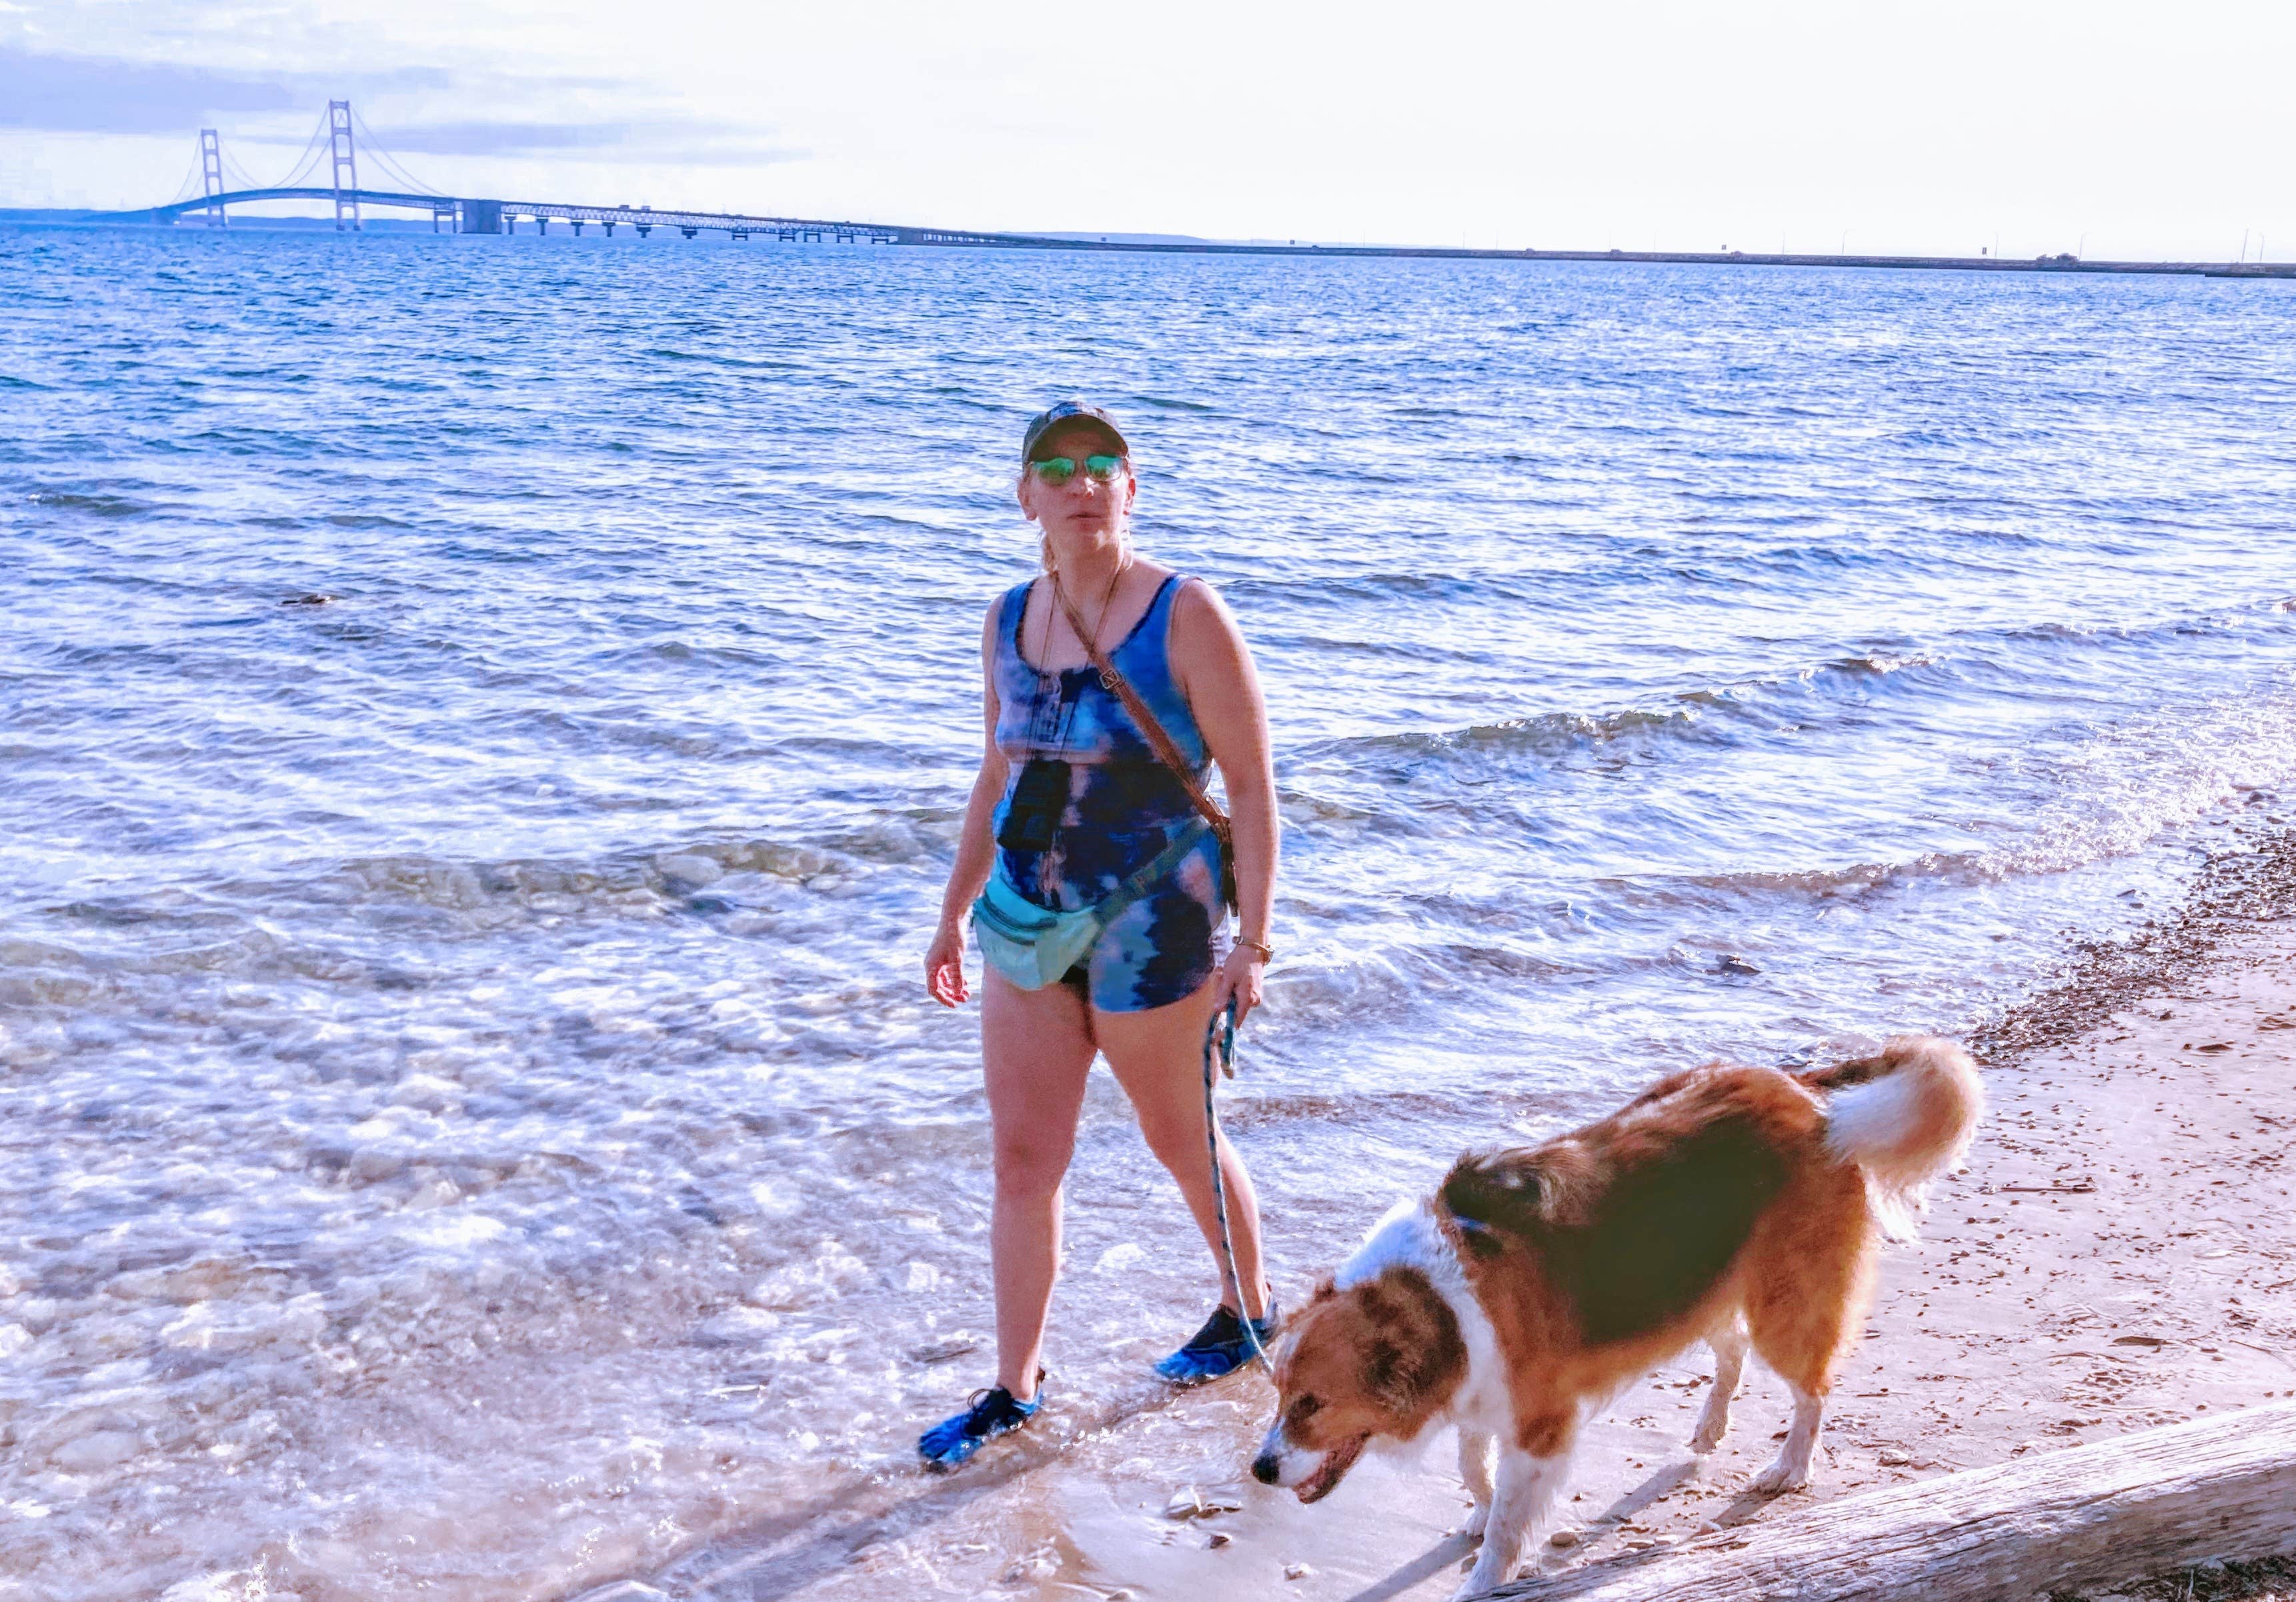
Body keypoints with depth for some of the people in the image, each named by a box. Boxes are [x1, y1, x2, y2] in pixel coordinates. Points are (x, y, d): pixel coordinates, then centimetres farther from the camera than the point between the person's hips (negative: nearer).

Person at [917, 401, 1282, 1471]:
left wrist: (1251, 940, -16)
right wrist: (954, 912, 17)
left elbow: (1252, 782, -12)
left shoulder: (1185, 617, -14)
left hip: (1152, 929, -5)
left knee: (1177, 1137, 14)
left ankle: (1250, 1307, 41)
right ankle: (1016, 1388, 20)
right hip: (1029, 922, 5)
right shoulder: (1010, 619, 4)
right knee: (1023, 1155, 7)